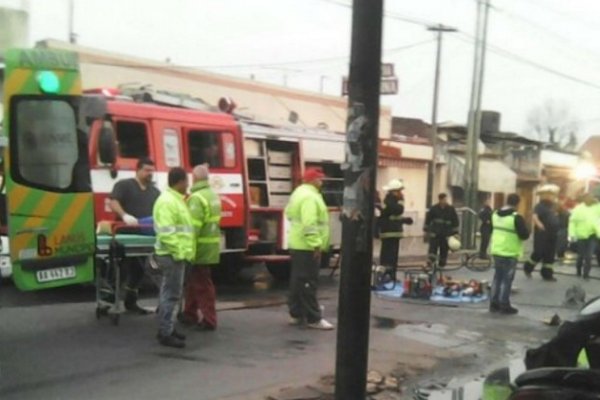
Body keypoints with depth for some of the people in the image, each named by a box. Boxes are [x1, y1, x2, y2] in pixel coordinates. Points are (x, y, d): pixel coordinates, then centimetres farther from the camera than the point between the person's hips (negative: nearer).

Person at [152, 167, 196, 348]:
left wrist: (182, 251, 21)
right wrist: (178, 252, -24)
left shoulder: (175, 200, 16)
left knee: (169, 293, 15)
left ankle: (167, 329, 24)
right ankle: (165, 334, -3)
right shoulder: (167, 201, -17)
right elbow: (166, 231, -25)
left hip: (176, 254, 11)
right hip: (173, 255, -11)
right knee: (171, 294, -7)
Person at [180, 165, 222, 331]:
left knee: (202, 284, -1)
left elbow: (193, 227, -23)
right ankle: (190, 314, 30)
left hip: (201, 248, -9)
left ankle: (209, 320, 4)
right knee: (193, 281, 20)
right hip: (211, 246, 9)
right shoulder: (213, 195, 13)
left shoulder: (197, 198, -17)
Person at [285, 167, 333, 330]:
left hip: (297, 244, 11)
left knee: (298, 280, 14)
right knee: (308, 283, -7)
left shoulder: (299, 192, 15)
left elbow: (289, 213, 25)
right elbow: (310, 224, -28)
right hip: (307, 247, -11)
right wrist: (315, 244, -27)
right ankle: (313, 319, -3)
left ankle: (296, 314, 20)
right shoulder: (310, 196, -19)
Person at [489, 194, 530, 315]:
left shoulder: (495, 214, 7)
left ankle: (494, 303, 17)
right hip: (510, 253, -7)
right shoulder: (516, 217, -17)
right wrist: (525, 230, 5)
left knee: (497, 277, 14)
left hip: (496, 251, 7)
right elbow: (525, 235, -15)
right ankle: (504, 305, 4)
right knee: (507, 279, 0)